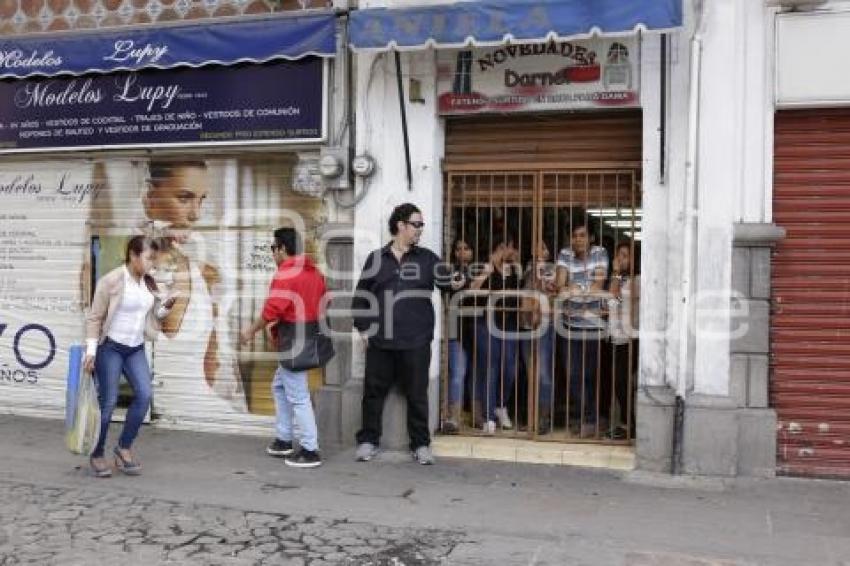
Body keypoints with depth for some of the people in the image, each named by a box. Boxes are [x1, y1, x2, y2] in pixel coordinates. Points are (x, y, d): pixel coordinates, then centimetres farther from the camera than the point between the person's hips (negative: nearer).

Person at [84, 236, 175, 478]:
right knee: (107, 402, -1)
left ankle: (124, 447, 11)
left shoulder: (149, 283, 5)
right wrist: (91, 350, -16)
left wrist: (165, 308, -5)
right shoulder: (112, 281, -13)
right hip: (110, 348, -6)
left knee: (144, 395, -6)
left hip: (136, 349, 6)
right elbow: (94, 318, -10)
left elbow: (152, 317, 15)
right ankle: (97, 455, 17)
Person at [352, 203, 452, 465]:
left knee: (417, 394, 6)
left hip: (416, 342, 0)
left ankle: (421, 444, 17)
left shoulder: (427, 258, 7)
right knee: (374, 391, 8)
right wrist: (363, 328, 3)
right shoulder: (377, 258, 6)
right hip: (380, 341, 0)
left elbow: (450, 282, -1)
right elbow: (361, 294, 9)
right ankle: (368, 440, 22)